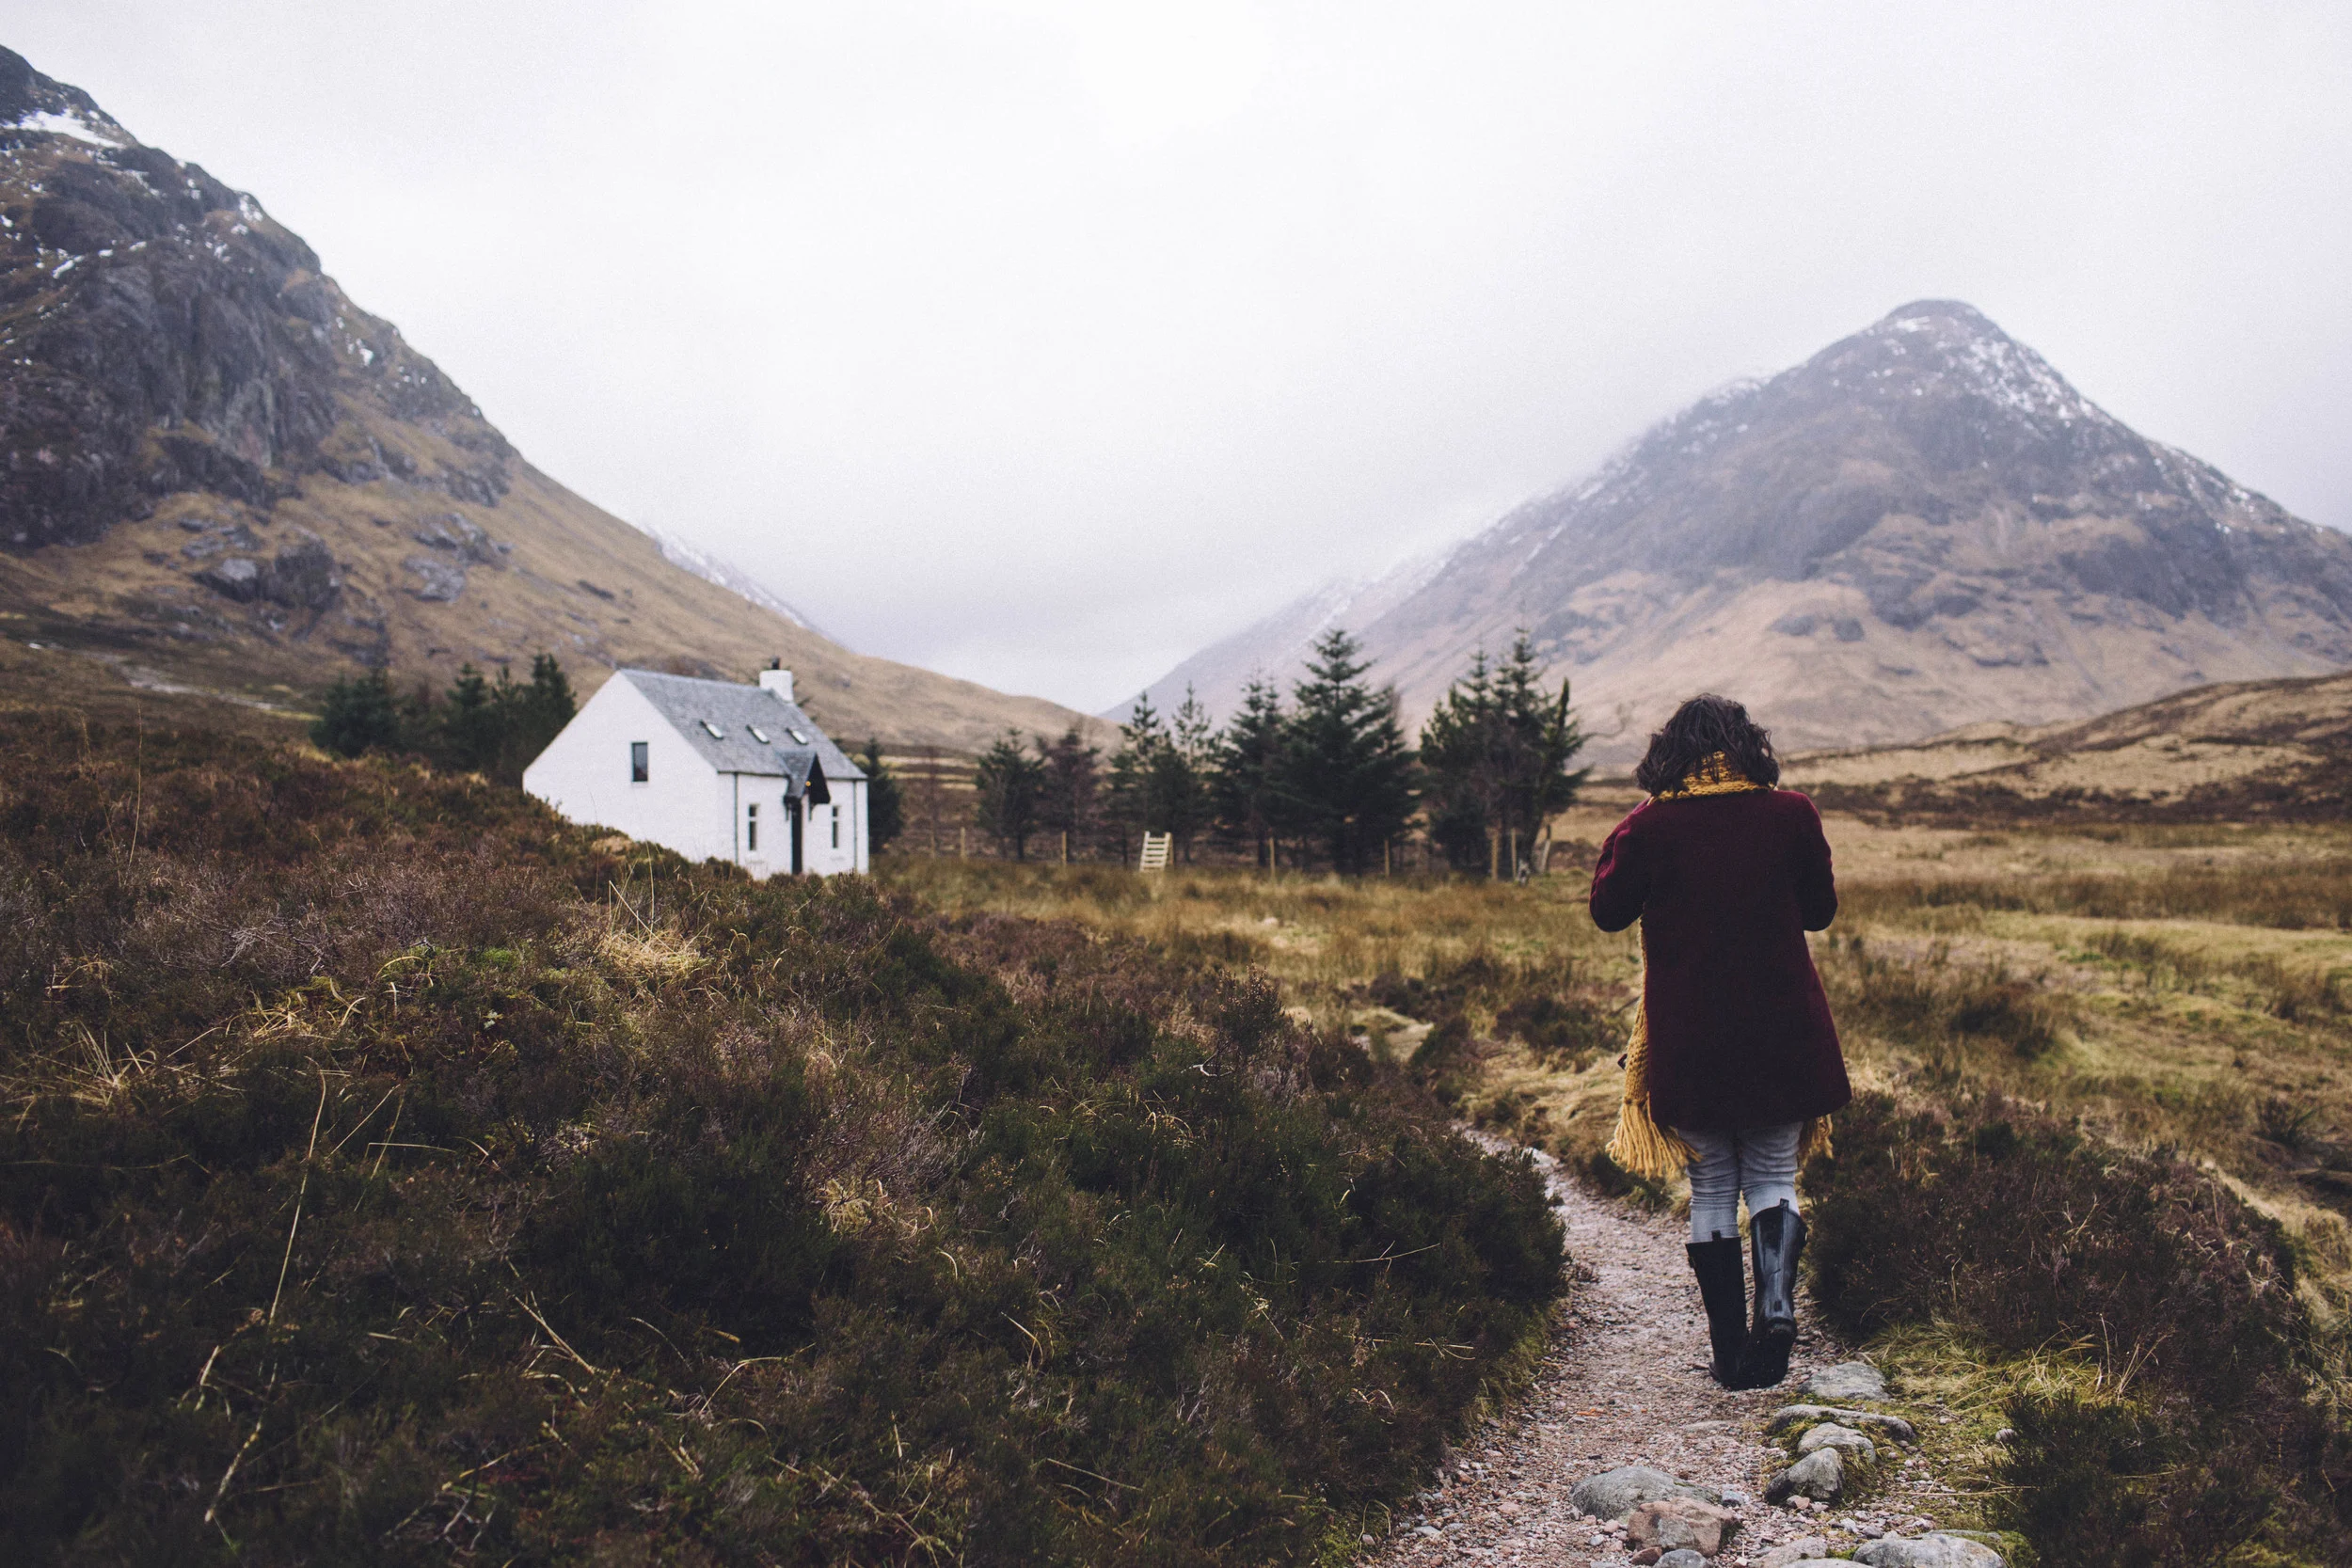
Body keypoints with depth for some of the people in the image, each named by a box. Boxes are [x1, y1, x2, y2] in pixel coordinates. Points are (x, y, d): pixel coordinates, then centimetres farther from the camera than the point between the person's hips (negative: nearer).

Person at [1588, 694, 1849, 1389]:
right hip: (1781, 1031, 1)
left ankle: (1730, 1349, 11)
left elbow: (1607, 911, 5)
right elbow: (1821, 910, 9)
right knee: (1772, 1177, 13)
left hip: (1688, 1038, -1)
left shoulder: (1649, 826, -6)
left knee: (1711, 1189, 10)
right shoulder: (1790, 814, -2)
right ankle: (1776, 1299, -12)